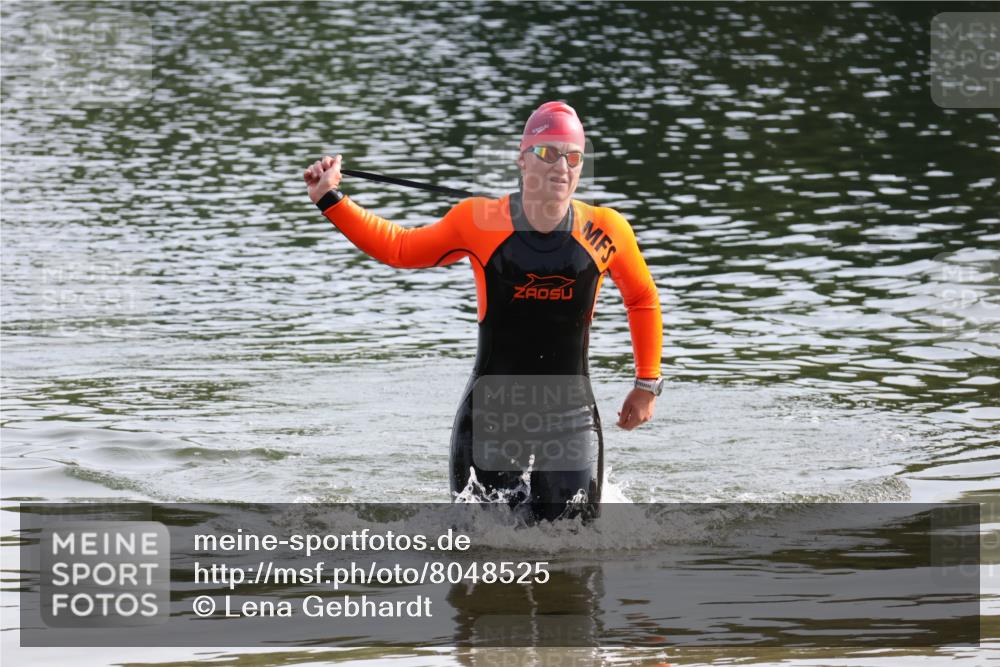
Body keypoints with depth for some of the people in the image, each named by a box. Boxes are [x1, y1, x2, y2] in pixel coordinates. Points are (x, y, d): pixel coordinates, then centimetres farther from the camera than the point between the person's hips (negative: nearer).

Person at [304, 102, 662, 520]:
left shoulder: (604, 231, -5)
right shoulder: (479, 223, -6)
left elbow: (642, 300, 13)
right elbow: (399, 249, 10)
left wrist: (647, 384, 13)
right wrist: (330, 201, 5)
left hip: (571, 413, 0)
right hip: (490, 413, 0)